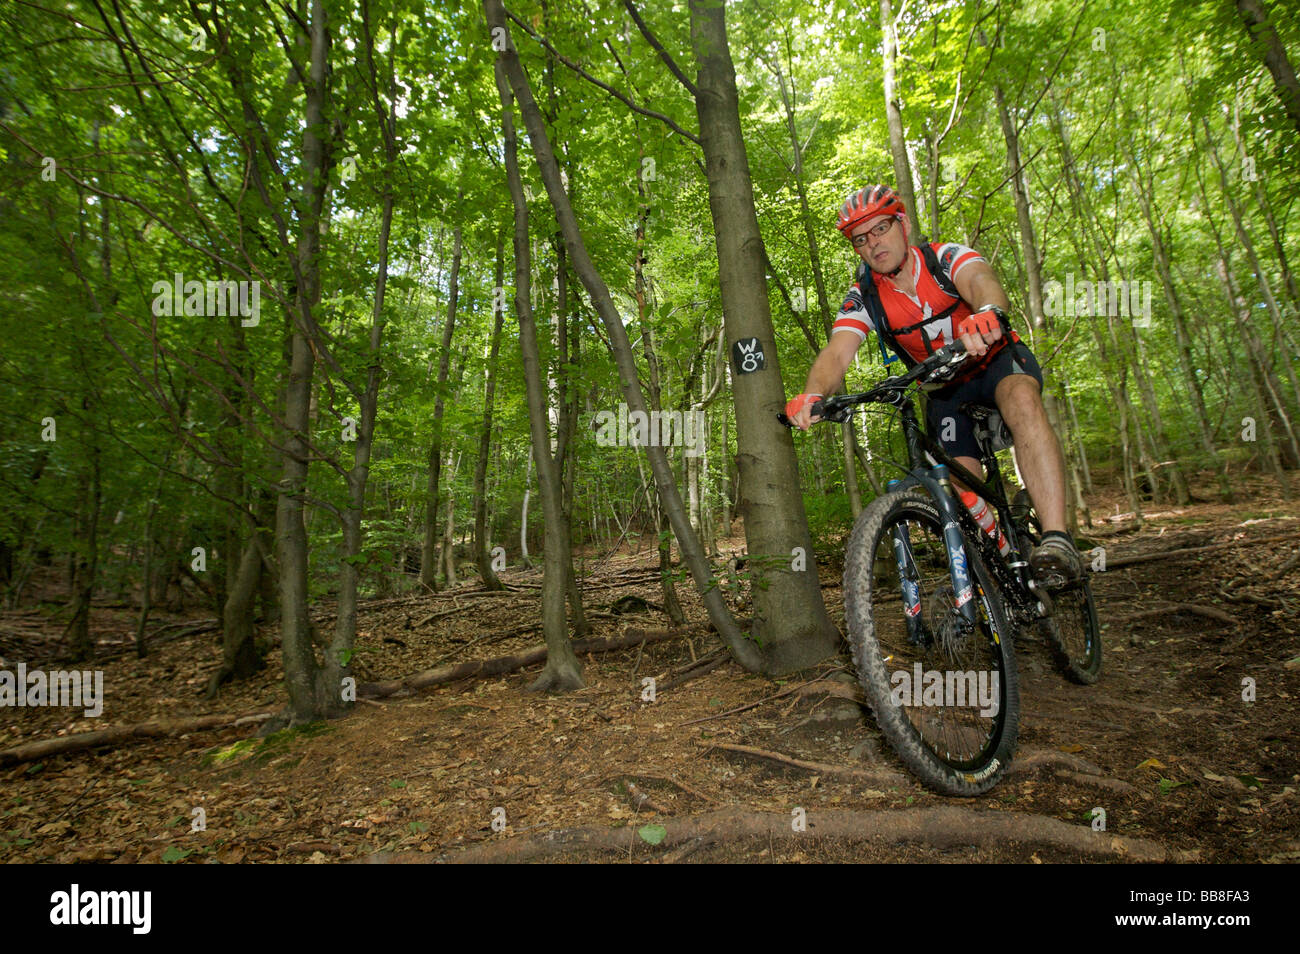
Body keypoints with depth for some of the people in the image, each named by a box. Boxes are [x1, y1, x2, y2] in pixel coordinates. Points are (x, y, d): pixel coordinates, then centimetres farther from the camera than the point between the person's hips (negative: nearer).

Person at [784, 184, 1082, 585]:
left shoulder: (945, 257, -20)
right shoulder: (863, 297, -13)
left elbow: (981, 282, -42)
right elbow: (836, 353, -27)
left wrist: (988, 313, -67)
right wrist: (814, 394, -50)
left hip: (997, 359, -3)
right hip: (946, 390, 3)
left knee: (1022, 402, -36)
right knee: (964, 485, -10)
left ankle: (1056, 538, -42)